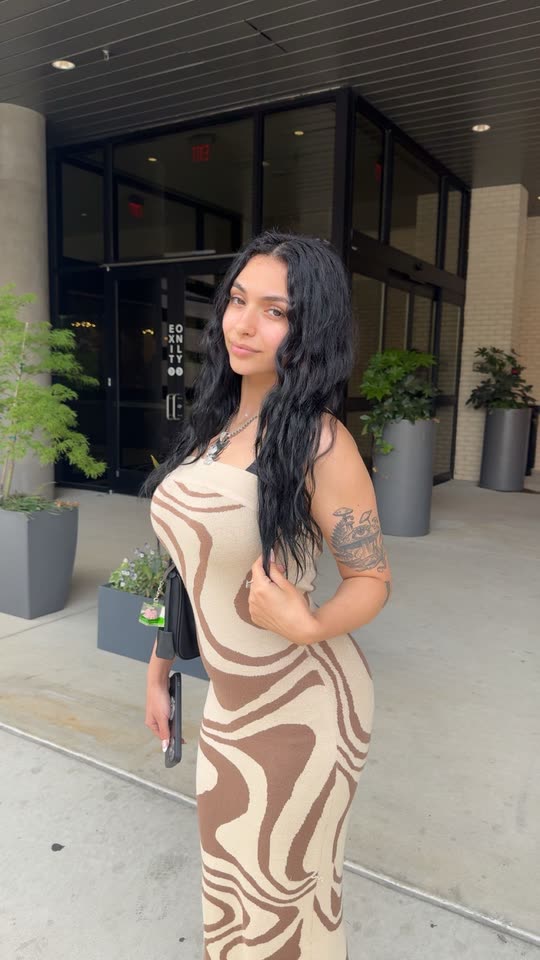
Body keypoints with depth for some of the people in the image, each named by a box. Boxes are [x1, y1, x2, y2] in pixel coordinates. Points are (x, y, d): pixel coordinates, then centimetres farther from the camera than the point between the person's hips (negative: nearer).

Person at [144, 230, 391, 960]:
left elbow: (372, 580, -13)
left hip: (300, 707, -6)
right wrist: (159, 666, 12)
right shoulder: (215, 421, 1)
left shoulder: (320, 442, -20)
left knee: (284, 901, 17)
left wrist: (304, 624, -32)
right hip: (230, 699, 6)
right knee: (235, 894, 26)